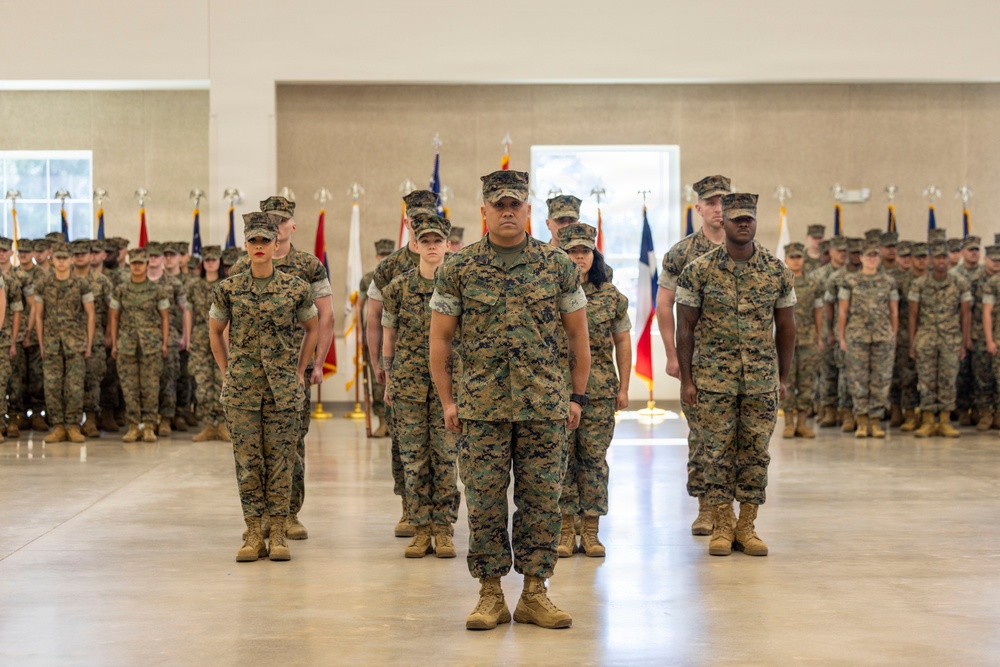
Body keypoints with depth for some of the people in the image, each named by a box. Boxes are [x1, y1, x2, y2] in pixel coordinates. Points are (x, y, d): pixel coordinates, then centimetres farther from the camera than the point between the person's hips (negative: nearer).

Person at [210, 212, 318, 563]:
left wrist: (299, 372, 9)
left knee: (280, 460, 2)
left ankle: (278, 535, 10)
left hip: (283, 389, 0)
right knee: (247, 460, 3)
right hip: (242, 389, 1)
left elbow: (312, 328, 13)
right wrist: (227, 373, 10)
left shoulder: (296, 288, 0)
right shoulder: (229, 289, 1)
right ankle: (253, 536, 11)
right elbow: (215, 331, 14)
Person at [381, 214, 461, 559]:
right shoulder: (398, 287, 4)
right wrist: (388, 381, 8)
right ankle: (421, 529, 10)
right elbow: (389, 336, 10)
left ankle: (443, 530, 8)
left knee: (445, 456, 0)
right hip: (409, 383, 1)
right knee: (413, 458, 3)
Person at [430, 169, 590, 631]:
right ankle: (490, 595, 13)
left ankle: (534, 593, 14)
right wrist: (447, 401, 2)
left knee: (541, 500, 4)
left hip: (545, 406, 1)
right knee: (484, 502, 2)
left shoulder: (558, 265, 4)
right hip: (482, 406, -1)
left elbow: (578, 334, 9)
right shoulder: (459, 269, 2)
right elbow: (439, 338, 6)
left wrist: (577, 396, 6)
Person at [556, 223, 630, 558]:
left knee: (594, 457, 3)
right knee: (562, 456, 1)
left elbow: (623, 343, 10)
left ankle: (591, 531, 10)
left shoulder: (611, 296, 6)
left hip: (600, 391, 1)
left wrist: (623, 388, 6)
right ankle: (565, 530, 9)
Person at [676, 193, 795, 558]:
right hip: (713, 378, -2)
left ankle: (747, 526, 14)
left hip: (762, 379, 2)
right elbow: (685, 327, -1)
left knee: (756, 453, 4)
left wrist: (783, 377, 9)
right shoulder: (699, 271, -4)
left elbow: (785, 327, 10)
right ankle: (722, 525, 13)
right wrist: (686, 380, -4)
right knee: (718, 452, 2)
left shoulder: (778, 272, 3)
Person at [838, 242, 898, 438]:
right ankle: (861, 421, 6)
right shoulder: (850, 281, 4)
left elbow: (894, 312, 12)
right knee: (858, 379, -1)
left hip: (884, 337, 2)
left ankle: (876, 421, 7)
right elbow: (842, 311, 5)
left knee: (881, 379, 1)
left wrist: (894, 337, 7)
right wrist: (841, 337, 1)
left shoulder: (889, 281, 9)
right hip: (857, 337, -1)